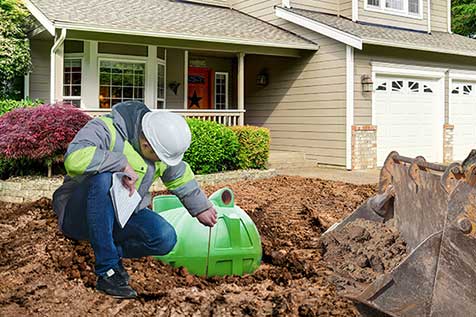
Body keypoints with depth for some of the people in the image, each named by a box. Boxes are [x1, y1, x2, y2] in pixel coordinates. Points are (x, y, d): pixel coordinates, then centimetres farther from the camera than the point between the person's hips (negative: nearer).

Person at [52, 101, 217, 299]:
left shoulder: (161, 146, -2)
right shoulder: (105, 128, -22)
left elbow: (181, 178, 17)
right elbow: (74, 158, -41)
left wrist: (200, 208, 24)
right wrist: (123, 164, -34)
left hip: (121, 216, 5)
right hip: (78, 215, -5)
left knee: (166, 239, -21)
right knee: (102, 178, -39)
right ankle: (107, 272, -29)